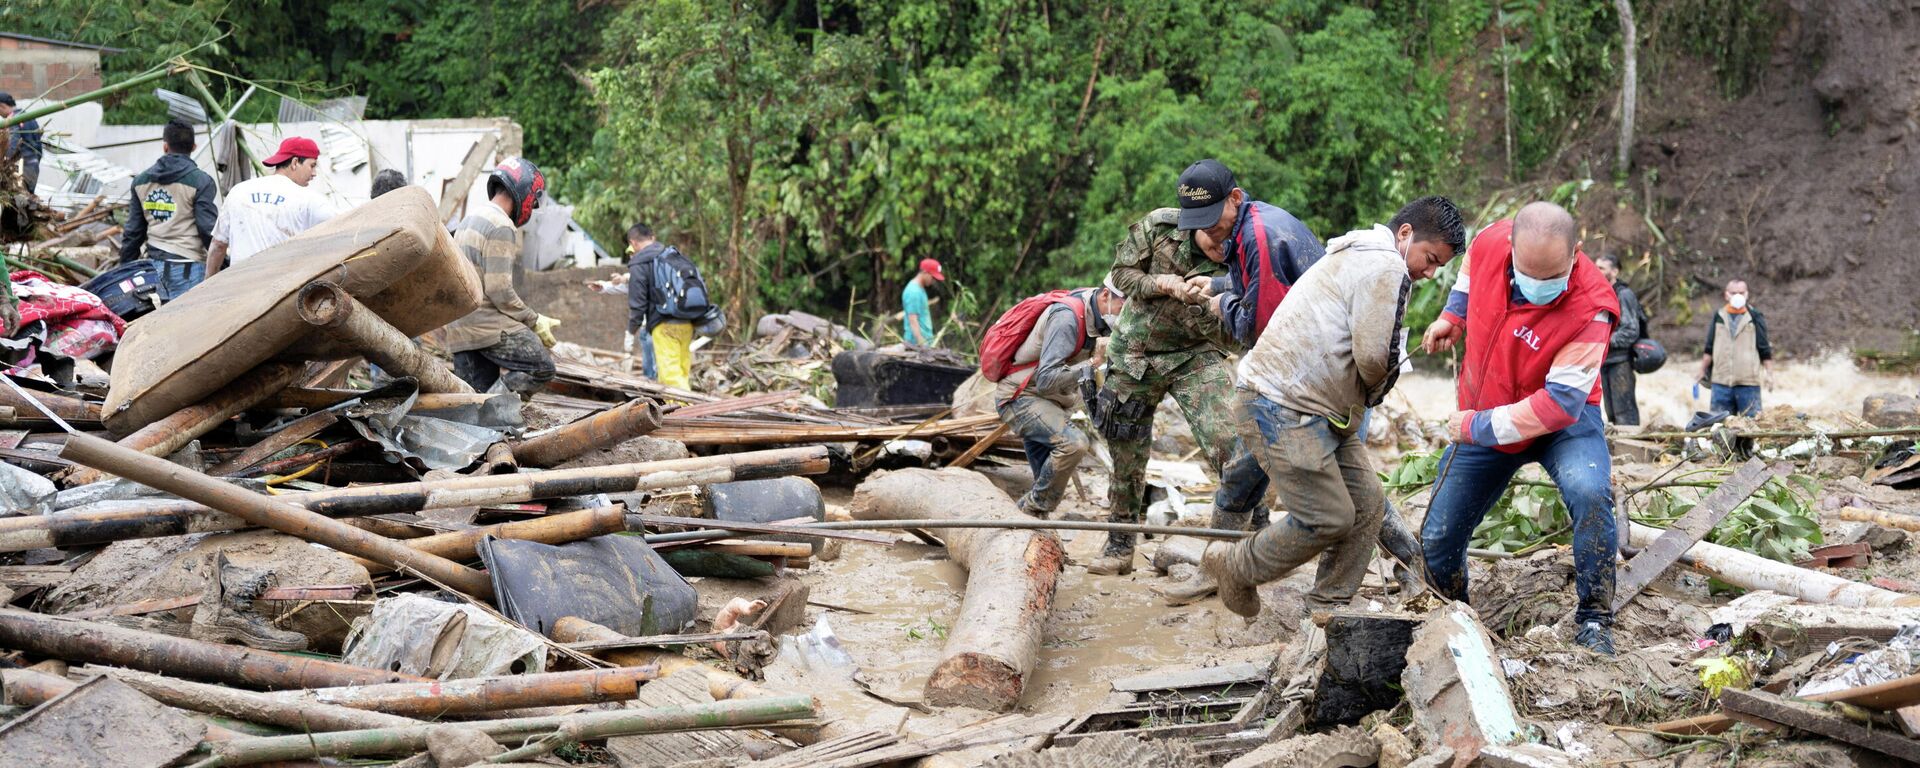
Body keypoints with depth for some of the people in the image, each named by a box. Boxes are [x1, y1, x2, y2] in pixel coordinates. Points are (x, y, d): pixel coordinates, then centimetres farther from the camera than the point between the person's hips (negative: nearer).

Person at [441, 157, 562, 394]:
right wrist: (535, 321, -6)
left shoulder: (469, 219, 20)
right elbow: (500, 291, -17)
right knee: (542, 367, -11)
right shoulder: (501, 226, -11)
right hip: (487, 324, -10)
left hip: (459, 327, 10)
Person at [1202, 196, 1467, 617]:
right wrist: (1372, 388, 2)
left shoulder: (1359, 258, 21)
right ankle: (1234, 566, 9)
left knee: (1368, 503, 8)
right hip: (1282, 408, -11)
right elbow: (1373, 357, -20)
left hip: (1324, 411, 11)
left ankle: (1326, 612, 13)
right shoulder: (1385, 267, -14)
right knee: (1330, 517, -10)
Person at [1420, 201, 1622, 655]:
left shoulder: (1590, 310, -32)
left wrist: (1477, 427, -27)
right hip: (1481, 423, 5)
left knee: (1590, 494, -35)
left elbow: (1559, 404, -32)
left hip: (1563, 420, -5)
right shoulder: (1492, 243, -18)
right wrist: (1453, 315, 1)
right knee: (1437, 540, 7)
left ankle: (1595, 622, -20)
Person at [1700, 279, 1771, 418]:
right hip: (1721, 382, 3)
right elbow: (1709, 349, 15)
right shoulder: (1718, 317, 10)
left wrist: (1769, 373, -3)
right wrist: (1702, 371, 13)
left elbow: (1765, 350, 4)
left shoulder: (1755, 318, 3)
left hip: (1748, 383, -3)